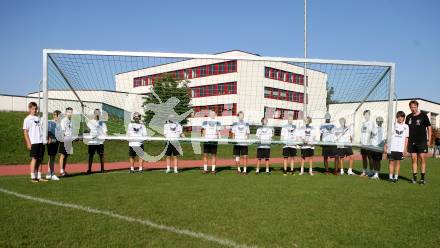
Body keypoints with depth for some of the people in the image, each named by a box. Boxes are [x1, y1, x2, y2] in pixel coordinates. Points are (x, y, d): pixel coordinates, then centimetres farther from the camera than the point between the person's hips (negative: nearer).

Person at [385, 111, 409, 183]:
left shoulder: (406, 126, 7)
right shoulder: (393, 125, 4)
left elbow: (406, 138, 8)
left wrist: (405, 148, 4)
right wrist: (386, 146, -1)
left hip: (400, 148, 1)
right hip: (392, 147, -1)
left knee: (398, 162, 5)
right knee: (391, 162, 2)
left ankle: (396, 177, 13)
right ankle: (391, 177, 8)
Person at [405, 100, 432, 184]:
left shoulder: (423, 116, 0)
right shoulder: (408, 117, 10)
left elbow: (429, 128, 1)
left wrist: (429, 140, -4)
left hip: (422, 142, -3)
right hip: (412, 142, 3)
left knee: (422, 159, -3)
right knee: (414, 159, 5)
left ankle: (423, 178, 2)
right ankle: (414, 178, 10)